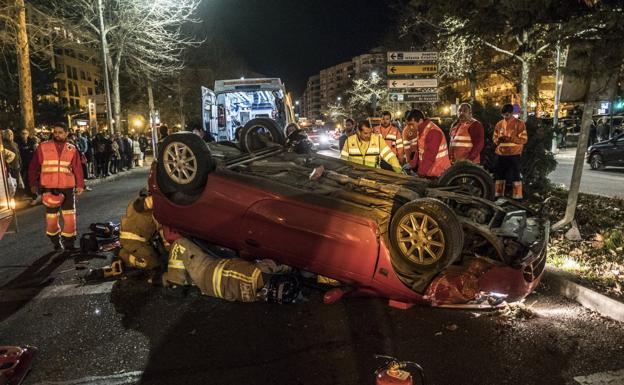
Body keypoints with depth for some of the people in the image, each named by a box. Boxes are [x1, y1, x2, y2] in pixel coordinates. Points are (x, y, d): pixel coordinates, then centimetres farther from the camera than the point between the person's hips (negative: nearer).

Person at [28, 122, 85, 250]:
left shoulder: (72, 149, 4)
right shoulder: (43, 147, 1)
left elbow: (77, 168, 2)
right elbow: (34, 167, 4)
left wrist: (80, 185, -4)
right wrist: (33, 183, 1)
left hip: (67, 188, 1)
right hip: (49, 188, 0)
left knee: (69, 217, 2)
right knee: (51, 217, 7)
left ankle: (68, 243, 15)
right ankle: (56, 242, 25)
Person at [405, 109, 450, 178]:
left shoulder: (433, 132, -20)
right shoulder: (422, 131, 11)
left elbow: (430, 156, -24)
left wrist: (420, 173, -22)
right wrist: (412, 165, 3)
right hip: (429, 173, 9)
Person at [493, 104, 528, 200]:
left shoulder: (519, 124, -2)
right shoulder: (499, 124, 11)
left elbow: (523, 139, -7)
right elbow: (494, 138, 15)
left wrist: (510, 138, -21)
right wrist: (498, 139, -9)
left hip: (514, 155, -4)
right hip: (500, 154, 5)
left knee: (515, 176, -3)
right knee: (499, 175, 8)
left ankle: (517, 196, 2)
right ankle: (498, 195, 16)